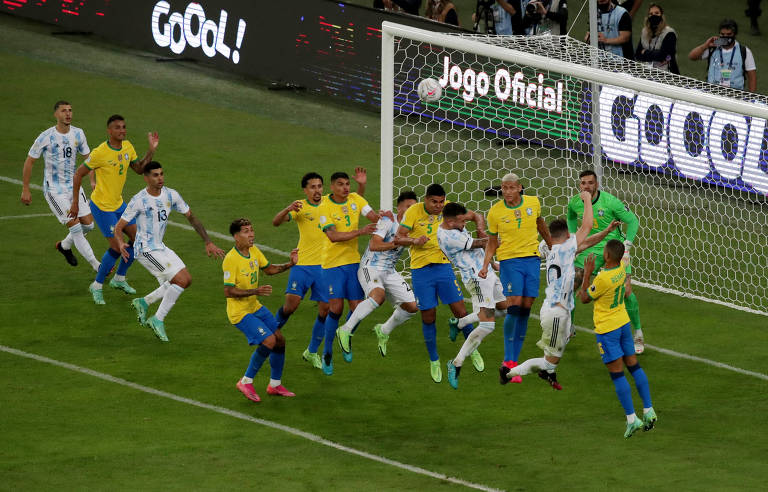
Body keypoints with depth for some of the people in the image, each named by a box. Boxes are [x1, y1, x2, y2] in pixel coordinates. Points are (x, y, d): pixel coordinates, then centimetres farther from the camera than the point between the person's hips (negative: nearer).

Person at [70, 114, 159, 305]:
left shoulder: (127, 147, 1)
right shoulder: (100, 153, -21)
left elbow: (139, 169, 11)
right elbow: (78, 174, -14)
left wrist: (152, 150, -3)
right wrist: (75, 202, -12)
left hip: (119, 203, 8)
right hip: (102, 206, -8)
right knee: (116, 247, -11)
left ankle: (119, 279, 26)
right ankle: (97, 286, 7)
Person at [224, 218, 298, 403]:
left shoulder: (254, 251, 2)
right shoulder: (231, 259, -23)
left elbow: (269, 269, 18)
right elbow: (228, 292, -24)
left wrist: (289, 264, 1)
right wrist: (256, 291, -32)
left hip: (255, 307, 9)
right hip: (239, 312, -9)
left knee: (280, 340, 9)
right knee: (269, 341, -20)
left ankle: (275, 385, 26)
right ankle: (246, 382, -6)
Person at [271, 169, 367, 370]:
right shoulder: (300, 206, -5)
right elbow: (276, 222, -16)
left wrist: (361, 185, -10)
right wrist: (288, 209, -36)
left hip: (325, 265, 3)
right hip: (303, 263, -3)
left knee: (325, 310, 2)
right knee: (291, 304, -14)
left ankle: (312, 352, 18)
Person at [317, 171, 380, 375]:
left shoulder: (355, 199, 4)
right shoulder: (325, 207, -10)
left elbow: (374, 217, -2)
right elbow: (333, 236, -20)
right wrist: (359, 232, -27)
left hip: (354, 261, 4)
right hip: (333, 264, -4)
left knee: (357, 307, 1)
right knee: (336, 308, -10)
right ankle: (327, 352, 7)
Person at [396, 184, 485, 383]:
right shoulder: (414, 212, -9)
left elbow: (475, 216, 10)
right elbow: (399, 236, -10)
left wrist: (481, 229, -11)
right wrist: (414, 241, -30)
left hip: (443, 266, 2)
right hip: (421, 269, -2)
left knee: (460, 310, -5)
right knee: (428, 317, 1)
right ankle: (434, 361, 18)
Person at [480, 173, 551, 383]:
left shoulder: (533, 202, 1)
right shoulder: (495, 212, -5)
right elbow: (492, 242, 5)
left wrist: (551, 245, 31)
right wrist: (485, 266, -7)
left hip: (532, 259, 3)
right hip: (510, 261, -3)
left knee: (525, 310, 2)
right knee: (514, 306, -15)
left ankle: (514, 360, 8)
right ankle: (509, 361, -10)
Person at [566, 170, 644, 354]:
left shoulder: (610, 201, -18)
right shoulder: (575, 203, -3)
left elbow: (633, 221, -8)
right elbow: (571, 218, 22)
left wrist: (626, 245, -13)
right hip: (590, 248, 4)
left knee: (626, 291, -12)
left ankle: (638, 333, 4)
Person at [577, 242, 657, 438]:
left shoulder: (602, 279, -25)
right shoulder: (621, 268, -2)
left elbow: (584, 298, -10)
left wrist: (587, 273, -7)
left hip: (607, 329, -8)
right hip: (624, 323, 8)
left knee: (617, 374, -3)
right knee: (634, 366, 15)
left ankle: (631, 419, -5)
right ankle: (648, 410, 15)